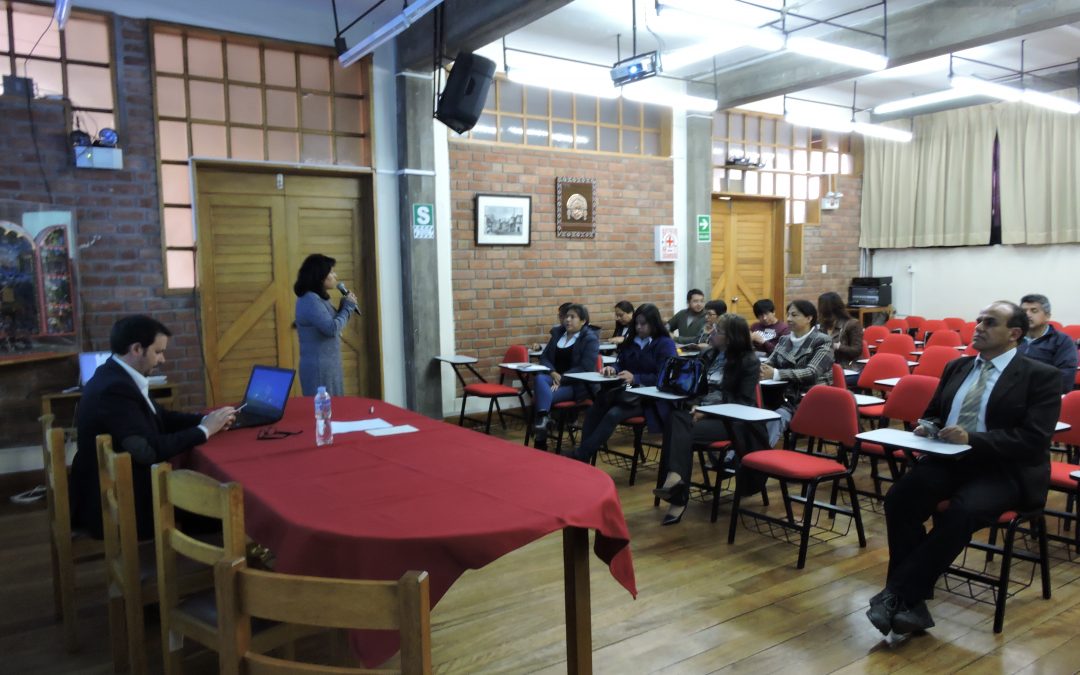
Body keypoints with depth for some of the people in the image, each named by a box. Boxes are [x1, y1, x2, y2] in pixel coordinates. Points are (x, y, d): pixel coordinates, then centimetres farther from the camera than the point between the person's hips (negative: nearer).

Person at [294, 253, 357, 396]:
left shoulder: (318, 298, 13)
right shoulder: (310, 300, -17)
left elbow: (334, 325, 18)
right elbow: (332, 328, -23)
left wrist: (345, 306, 5)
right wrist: (347, 308, -10)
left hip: (329, 365, 10)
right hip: (318, 367, -10)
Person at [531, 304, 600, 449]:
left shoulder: (590, 339, -3)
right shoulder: (558, 333, 15)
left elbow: (585, 368, -13)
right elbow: (544, 357, 12)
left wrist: (562, 379, -21)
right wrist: (553, 373, -9)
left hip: (577, 384, -5)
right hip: (554, 377, 5)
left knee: (539, 395, -28)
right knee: (540, 378, -31)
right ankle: (543, 418, -46)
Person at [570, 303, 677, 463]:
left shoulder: (665, 344, 0)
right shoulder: (631, 341, 18)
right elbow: (620, 365, 18)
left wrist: (635, 378, -23)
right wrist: (612, 369, -7)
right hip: (627, 391, 6)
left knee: (613, 414, -31)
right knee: (594, 409, -25)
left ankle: (580, 456, -28)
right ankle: (583, 456, -29)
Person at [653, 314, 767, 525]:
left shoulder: (749, 361, -2)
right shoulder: (707, 356, 17)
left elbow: (744, 402, -9)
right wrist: (696, 405, -8)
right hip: (703, 410, 5)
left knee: (688, 432, -33)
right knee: (675, 418, -30)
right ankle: (675, 477, -43)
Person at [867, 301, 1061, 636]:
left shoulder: (1040, 376, -2)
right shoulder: (956, 367, 16)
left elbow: (1034, 439, -12)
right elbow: (933, 413, 24)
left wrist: (972, 439, -24)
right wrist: (927, 428, -2)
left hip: (1005, 470, -5)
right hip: (948, 459, 5)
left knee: (960, 512, -35)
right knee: (898, 499, -24)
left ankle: (896, 595, -24)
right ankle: (910, 602, -19)